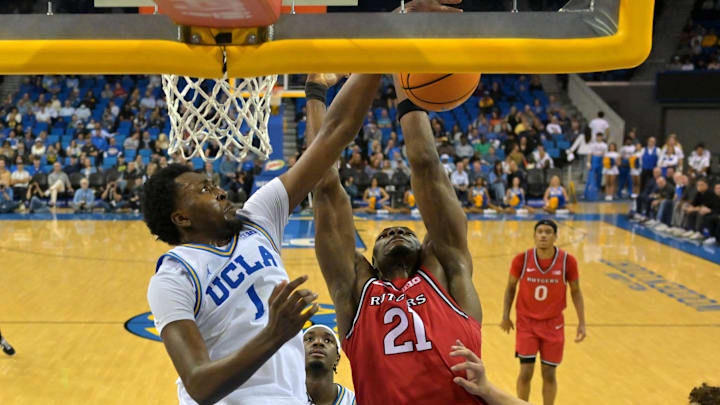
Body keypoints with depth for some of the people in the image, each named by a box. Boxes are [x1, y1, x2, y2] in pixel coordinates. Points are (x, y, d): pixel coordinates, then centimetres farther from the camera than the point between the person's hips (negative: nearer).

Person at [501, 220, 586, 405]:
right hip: (526, 322, 0)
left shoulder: (567, 261, -13)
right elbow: (511, 287, 2)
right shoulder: (521, 259, -14)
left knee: (549, 374, 7)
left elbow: (575, 291, 0)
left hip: (553, 324, 1)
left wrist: (582, 323, -3)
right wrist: (505, 316, -4)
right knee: (526, 372, -4)